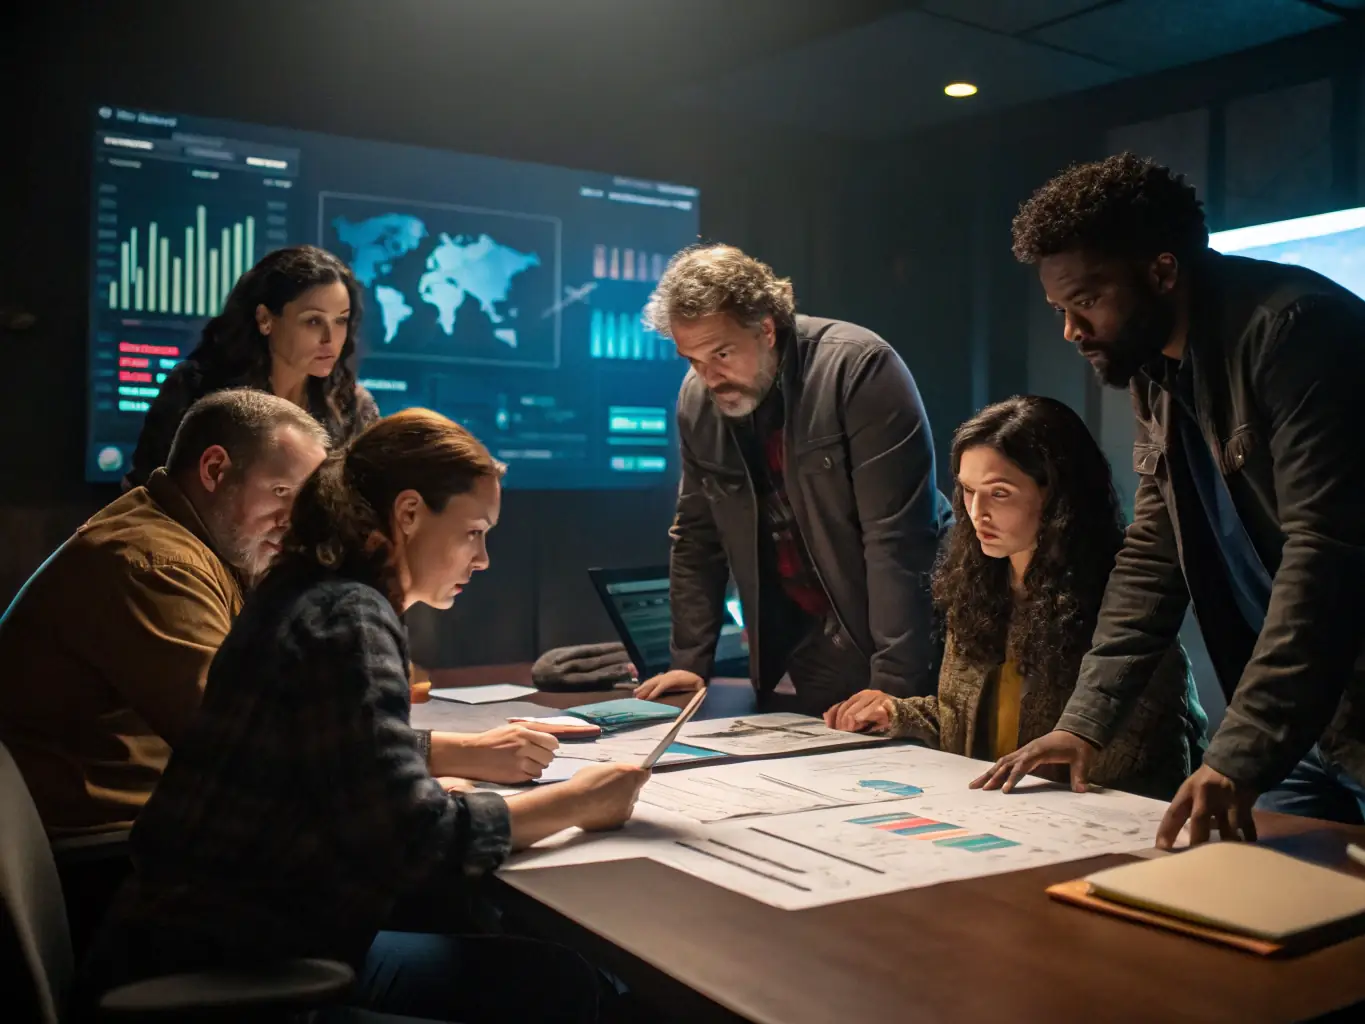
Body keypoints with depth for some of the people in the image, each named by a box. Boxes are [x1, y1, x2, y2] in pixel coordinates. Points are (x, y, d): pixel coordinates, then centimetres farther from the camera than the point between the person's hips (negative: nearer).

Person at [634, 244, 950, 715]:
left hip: (898, 632, -4)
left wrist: (894, 681, -26)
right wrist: (690, 662, 5)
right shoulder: (697, 400, -3)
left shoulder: (858, 367, -21)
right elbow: (696, 536, 8)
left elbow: (898, 536, -24)